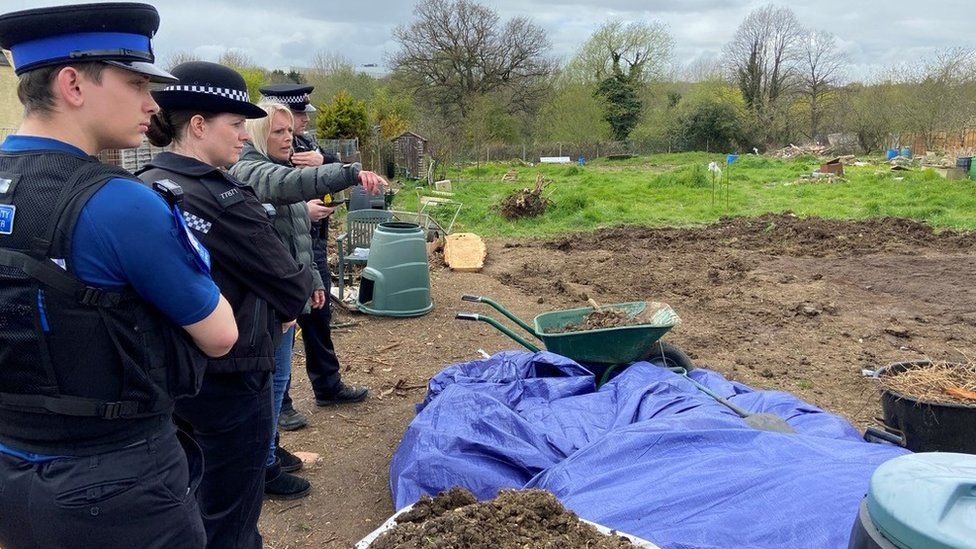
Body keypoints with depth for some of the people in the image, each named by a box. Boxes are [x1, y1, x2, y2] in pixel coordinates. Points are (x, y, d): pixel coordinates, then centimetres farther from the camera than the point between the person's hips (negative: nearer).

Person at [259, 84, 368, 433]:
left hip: (314, 247, 8)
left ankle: (328, 386, 36)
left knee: (319, 318, 19)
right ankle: (277, 403, 19)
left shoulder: (306, 144, 7)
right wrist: (302, 210, -29)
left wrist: (323, 161, -12)